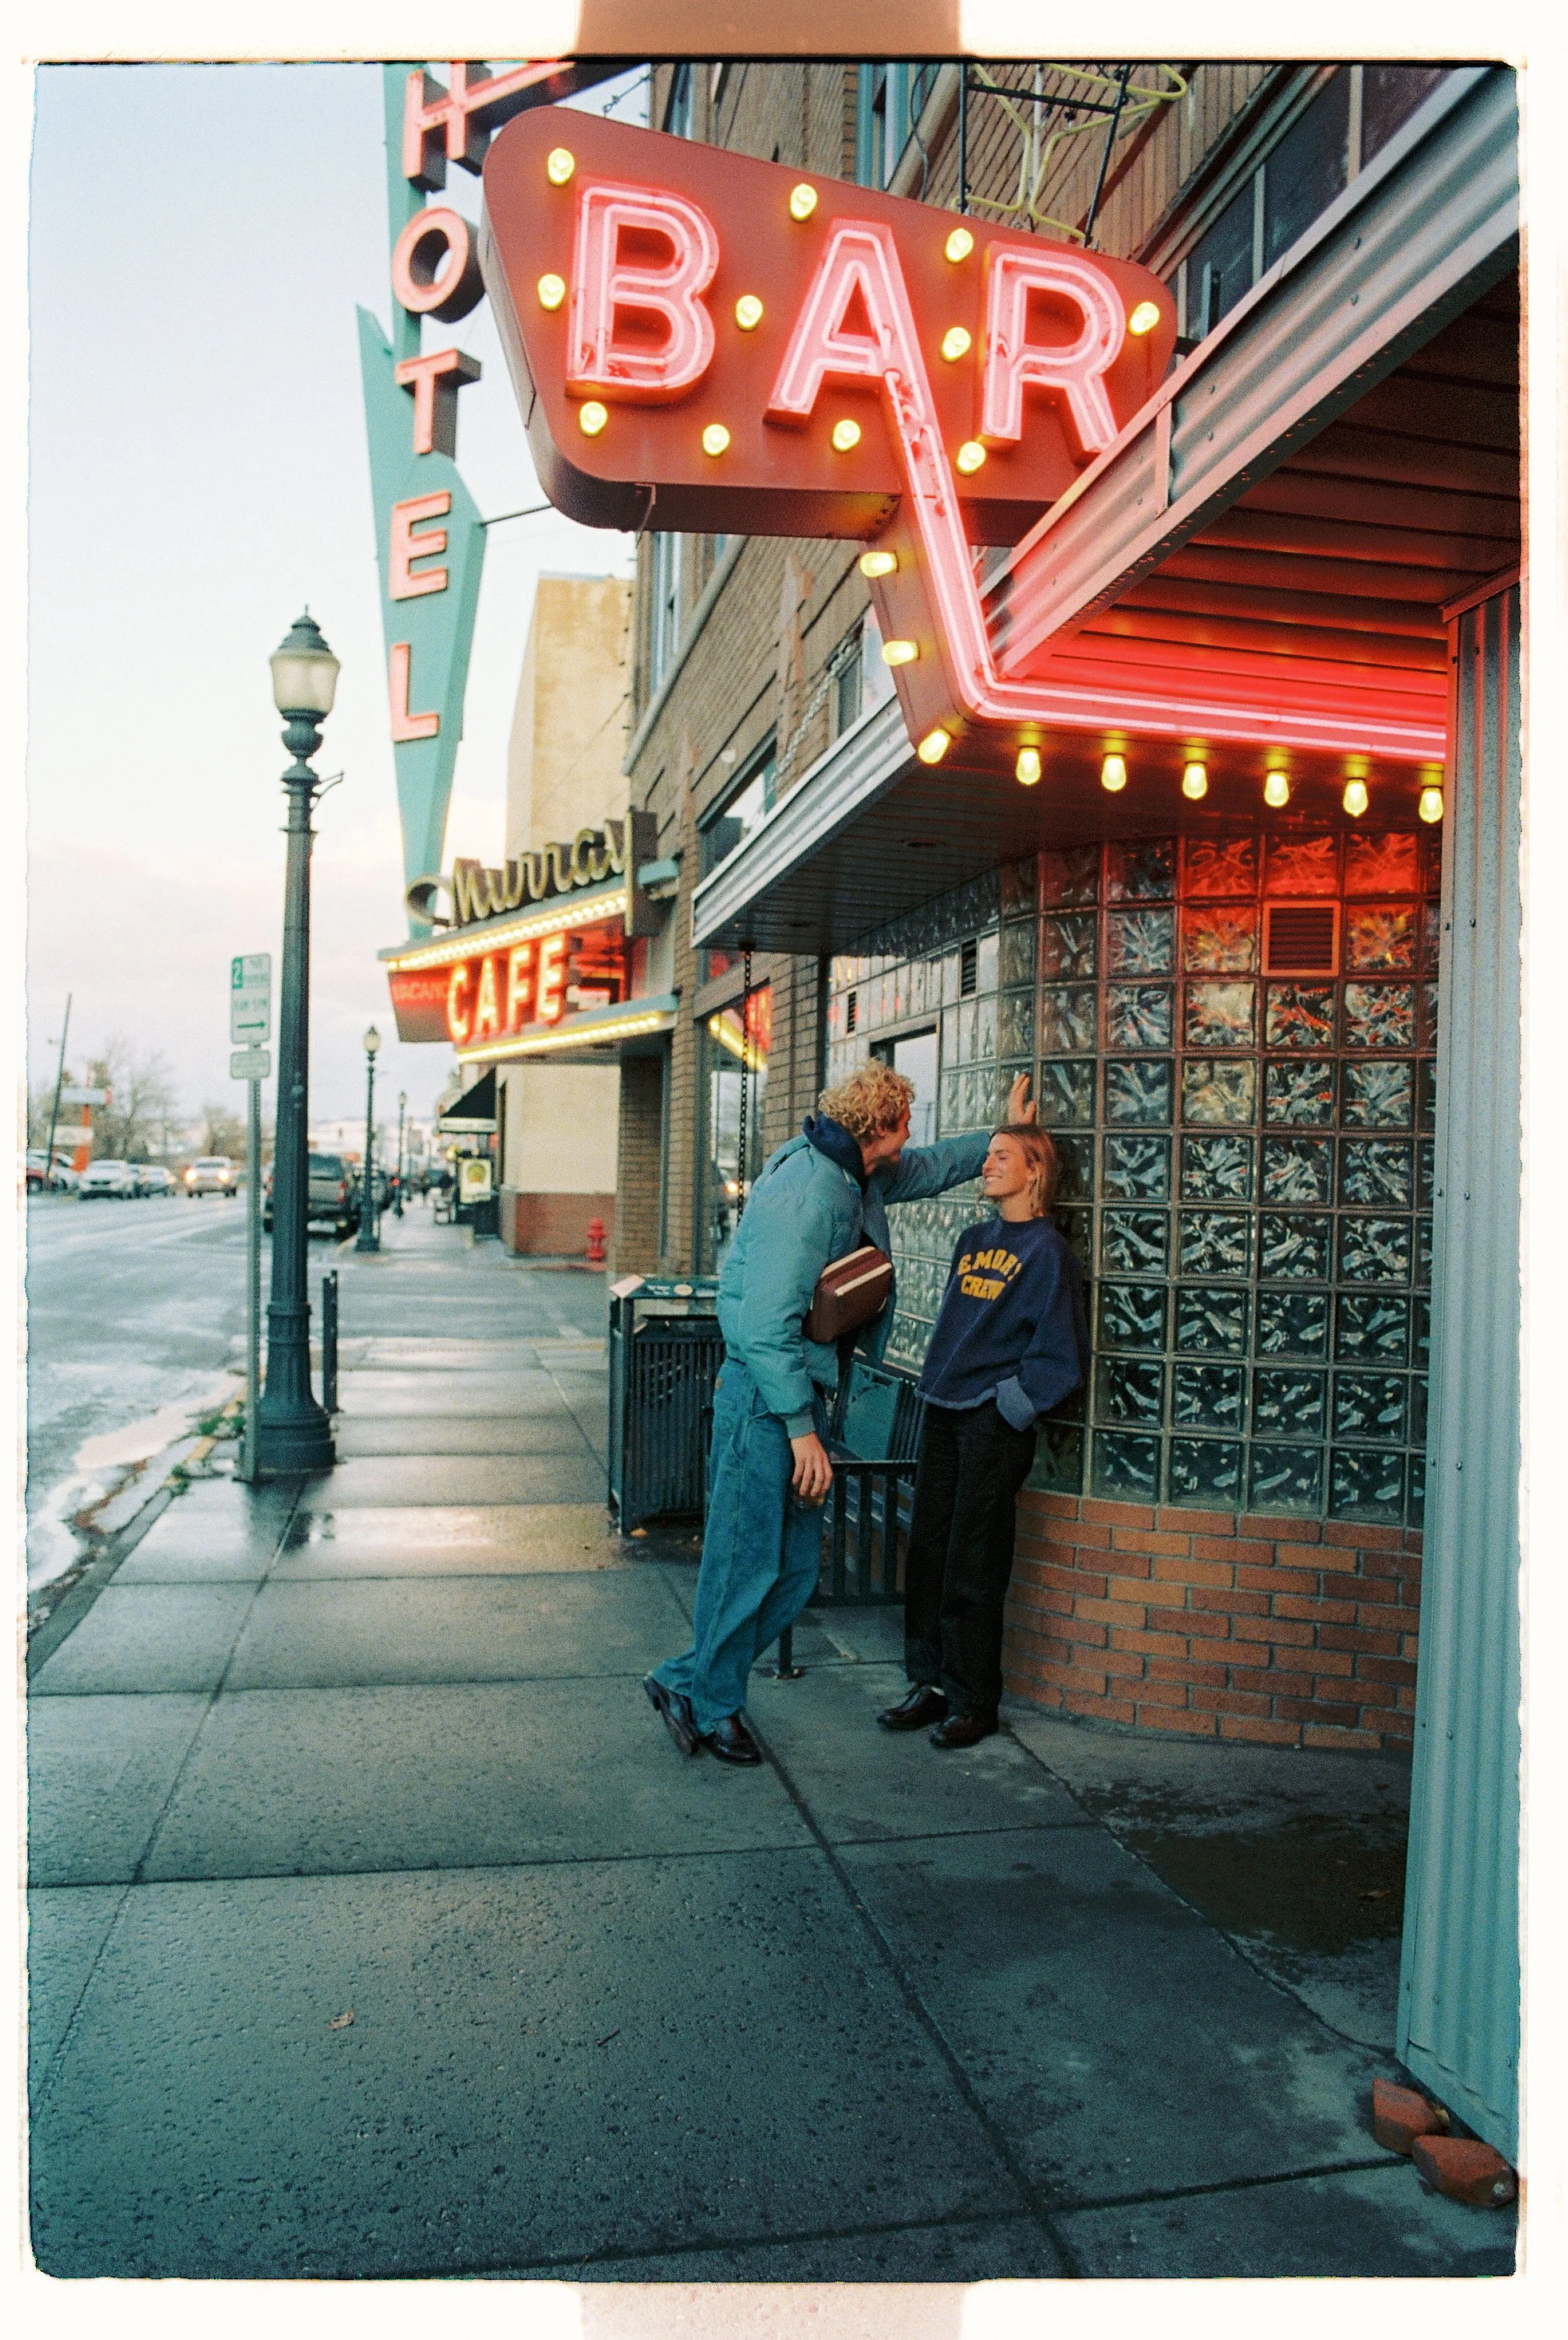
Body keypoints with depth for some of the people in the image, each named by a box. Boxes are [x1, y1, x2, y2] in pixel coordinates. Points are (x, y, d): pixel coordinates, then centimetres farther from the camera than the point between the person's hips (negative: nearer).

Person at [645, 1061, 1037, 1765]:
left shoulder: (856, 1176, 10)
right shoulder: (805, 1192, -21)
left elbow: (928, 1168, 33)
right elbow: (766, 1325, -24)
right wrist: (803, 1429, -23)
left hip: (798, 1389, 10)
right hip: (764, 1398, -10)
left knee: (795, 1568, 11)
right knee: (749, 1560, 1)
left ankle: (687, 1682, 24)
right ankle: (713, 1706, 19)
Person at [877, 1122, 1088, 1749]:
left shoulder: (1044, 1250, -8)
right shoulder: (974, 1239, 13)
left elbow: (1061, 1356, -11)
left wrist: (1011, 1406, -12)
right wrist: (939, 1384, 15)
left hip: (993, 1425, -7)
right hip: (942, 1415, 7)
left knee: (973, 1567, 0)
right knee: (928, 1552, 10)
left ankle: (973, 1702, 13)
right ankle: (932, 1684, 22)